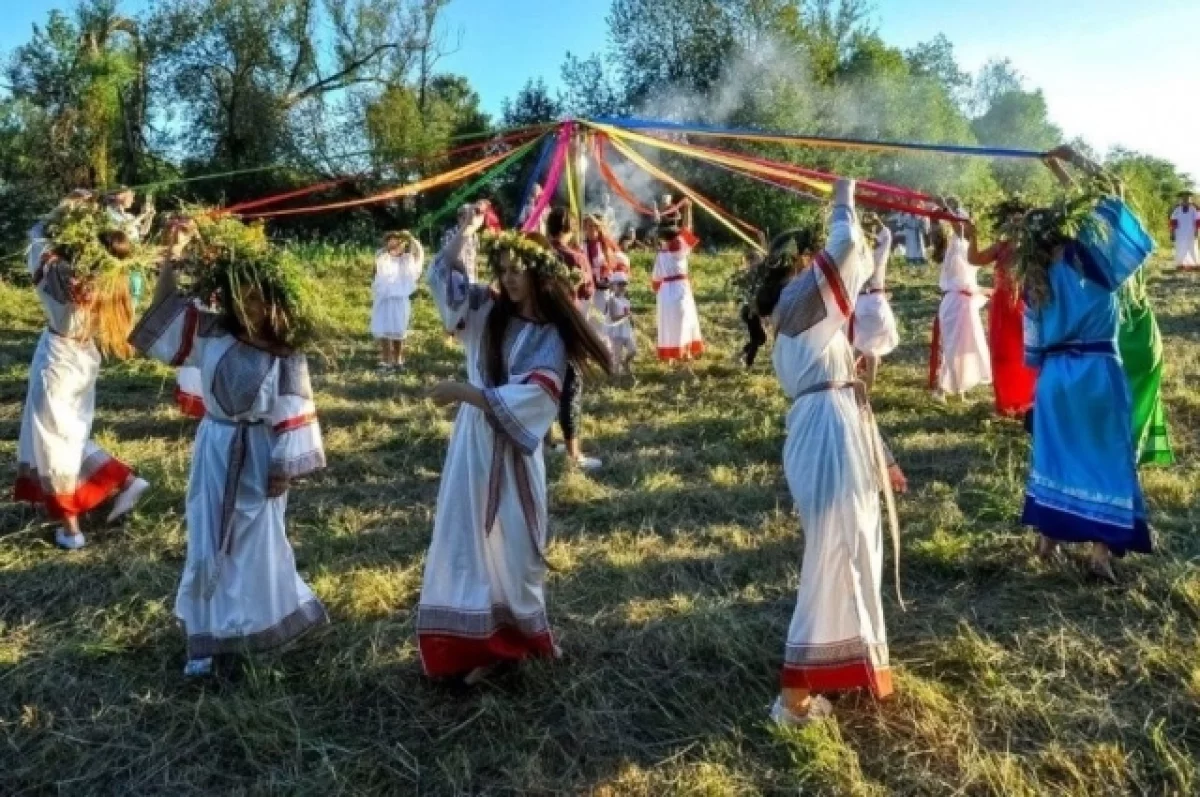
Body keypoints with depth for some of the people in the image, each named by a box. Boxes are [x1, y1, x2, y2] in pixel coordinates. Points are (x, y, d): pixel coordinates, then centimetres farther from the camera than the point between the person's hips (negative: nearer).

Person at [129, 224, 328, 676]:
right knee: (209, 545, 9)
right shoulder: (211, 333, -1)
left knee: (257, 545, 9)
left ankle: (256, 625, 29)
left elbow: (291, 414, -9)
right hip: (216, 450, 3)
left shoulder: (284, 354, -10)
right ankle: (206, 637, 22)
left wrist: (284, 468, -10)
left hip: (260, 456, -3)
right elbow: (165, 305, -4)